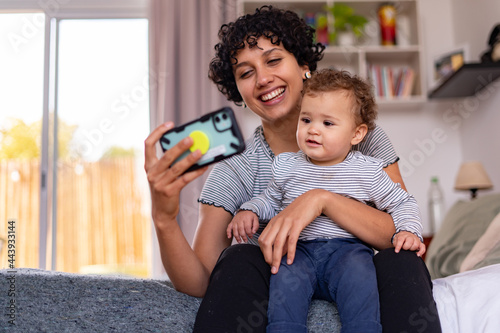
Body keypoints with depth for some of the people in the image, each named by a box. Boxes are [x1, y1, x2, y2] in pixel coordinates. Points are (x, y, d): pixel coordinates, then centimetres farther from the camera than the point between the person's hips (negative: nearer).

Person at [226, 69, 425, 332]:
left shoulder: (367, 170, 4)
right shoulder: (286, 166, 9)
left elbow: (402, 203, 13)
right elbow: (270, 199, 25)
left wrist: (408, 231, -6)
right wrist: (248, 211, 5)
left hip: (348, 249, -1)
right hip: (298, 248, 1)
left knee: (359, 272, -32)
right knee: (286, 276, -30)